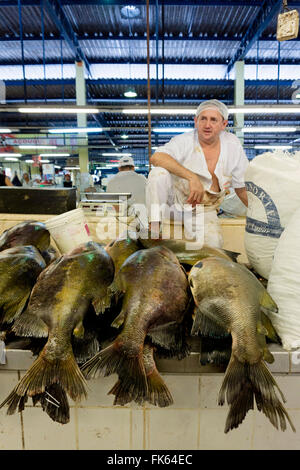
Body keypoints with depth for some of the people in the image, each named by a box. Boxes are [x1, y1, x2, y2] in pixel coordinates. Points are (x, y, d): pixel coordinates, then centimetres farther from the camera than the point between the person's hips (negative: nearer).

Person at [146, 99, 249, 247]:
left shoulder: (232, 145, -1)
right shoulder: (184, 141, -14)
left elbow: (242, 187, 7)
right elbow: (156, 157, -34)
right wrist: (192, 177, -41)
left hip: (203, 211, 3)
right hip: (173, 200, -3)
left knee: (214, 244, -21)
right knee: (159, 172, -30)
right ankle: (155, 225, -22)